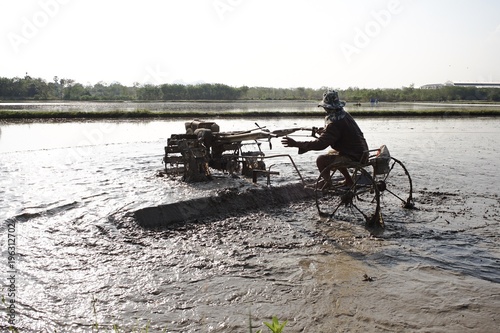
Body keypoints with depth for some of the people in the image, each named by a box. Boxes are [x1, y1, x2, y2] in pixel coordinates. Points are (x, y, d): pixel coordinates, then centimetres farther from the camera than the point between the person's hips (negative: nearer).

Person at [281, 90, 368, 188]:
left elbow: (320, 144, -30)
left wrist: (296, 144, -28)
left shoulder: (335, 122, -24)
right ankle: (349, 180, 34)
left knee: (321, 160, -14)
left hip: (354, 158, -10)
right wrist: (324, 130, 10)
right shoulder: (344, 114, 5)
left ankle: (327, 183, 7)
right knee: (331, 154, 30)